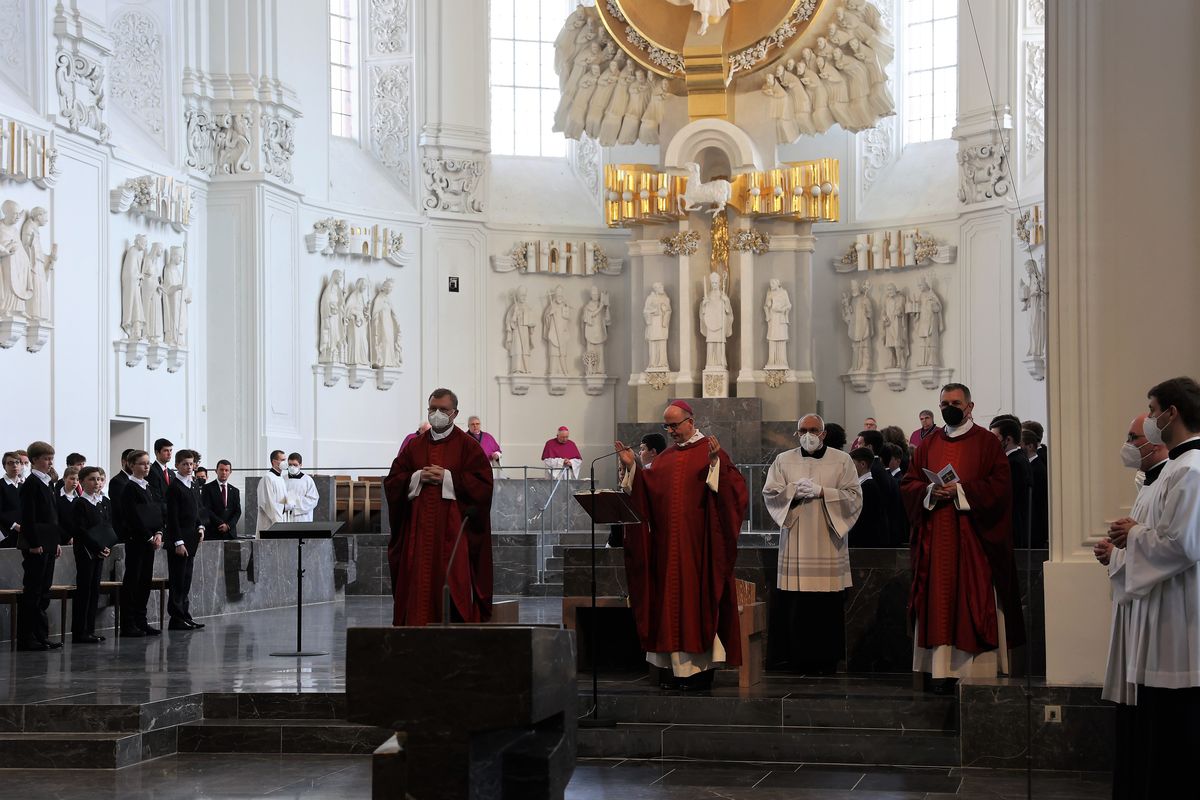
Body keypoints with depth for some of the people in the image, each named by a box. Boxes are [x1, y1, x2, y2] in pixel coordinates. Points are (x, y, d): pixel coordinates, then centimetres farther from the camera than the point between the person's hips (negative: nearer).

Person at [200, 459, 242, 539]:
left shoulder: (235, 491, 16)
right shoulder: (207, 488, 4)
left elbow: (238, 512, 10)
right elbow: (206, 510, -5)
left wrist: (228, 525, -7)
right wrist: (221, 524, -12)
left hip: (230, 533, 3)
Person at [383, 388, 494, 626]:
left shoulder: (468, 446, 2)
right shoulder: (414, 446, 13)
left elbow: (482, 484, -7)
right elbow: (392, 482, 10)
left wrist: (448, 478, -13)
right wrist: (417, 477, -8)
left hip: (453, 528, -3)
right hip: (419, 528, 3)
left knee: (454, 579, -6)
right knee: (419, 580, 1)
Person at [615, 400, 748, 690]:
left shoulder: (710, 451, -1)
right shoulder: (664, 458, 15)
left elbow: (733, 485, -12)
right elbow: (647, 494, 13)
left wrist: (715, 463, -26)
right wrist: (631, 467, 4)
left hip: (698, 542, -5)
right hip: (667, 544, 5)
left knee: (697, 597, -4)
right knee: (669, 599, 5)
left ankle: (700, 666, 1)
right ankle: (673, 665, 10)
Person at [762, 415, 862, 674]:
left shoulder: (842, 461, 6)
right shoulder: (783, 461, 11)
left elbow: (854, 497, -1)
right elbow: (769, 494, 5)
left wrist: (822, 492, -11)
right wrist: (794, 491, -11)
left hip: (828, 543, -1)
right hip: (795, 543, 1)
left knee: (828, 604, -3)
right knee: (794, 604, -3)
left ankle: (825, 659, 4)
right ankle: (796, 658, 4)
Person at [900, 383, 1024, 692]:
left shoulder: (986, 443, 2)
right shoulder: (928, 444, 14)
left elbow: (1000, 484, -6)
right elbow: (908, 483, 12)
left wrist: (962, 491, -15)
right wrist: (930, 491, -8)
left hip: (974, 536, -3)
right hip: (936, 538, 4)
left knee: (976, 602, -5)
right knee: (940, 600, 0)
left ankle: (980, 669, -2)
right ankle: (943, 669, 0)